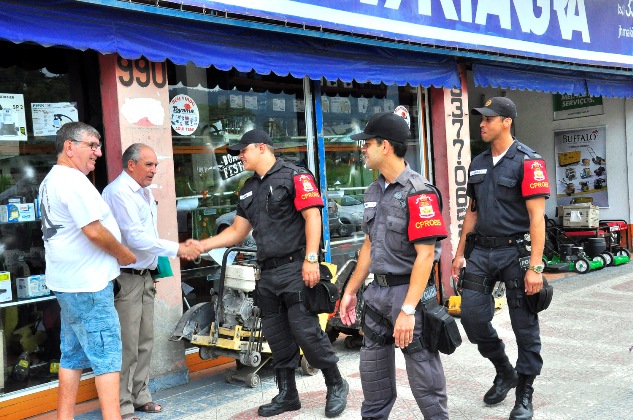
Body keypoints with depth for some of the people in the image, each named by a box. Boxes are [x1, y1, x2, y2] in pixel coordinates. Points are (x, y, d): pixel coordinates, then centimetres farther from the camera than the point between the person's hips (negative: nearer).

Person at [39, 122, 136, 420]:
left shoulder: (51, 180, 16)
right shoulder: (73, 180, -17)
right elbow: (94, 231, -23)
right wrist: (124, 255, -7)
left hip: (68, 282, 10)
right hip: (87, 284, -10)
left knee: (73, 354, 15)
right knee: (107, 354, -5)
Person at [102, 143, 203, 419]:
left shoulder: (144, 192, 15)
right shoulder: (118, 192, -15)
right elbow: (136, 238, -20)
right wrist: (178, 249, -19)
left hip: (144, 276, 9)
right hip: (125, 279, -9)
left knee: (145, 342, 14)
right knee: (127, 345, -4)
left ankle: (140, 396, 26)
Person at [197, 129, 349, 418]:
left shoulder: (294, 176, -6)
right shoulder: (249, 189, 18)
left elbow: (312, 216, -13)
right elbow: (237, 231, 20)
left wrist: (311, 259, -21)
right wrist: (200, 246, 11)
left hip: (295, 268, -8)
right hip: (268, 273, 8)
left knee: (306, 331, -7)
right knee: (277, 337, 11)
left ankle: (336, 386, 12)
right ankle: (287, 395, 24)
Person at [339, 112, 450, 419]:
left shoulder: (418, 192, -16)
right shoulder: (374, 191, 11)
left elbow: (425, 255, -20)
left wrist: (408, 310, -25)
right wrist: (351, 291, 16)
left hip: (410, 291, -8)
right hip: (378, 291, 8)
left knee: (424, 377, 1)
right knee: (372, 372, 18)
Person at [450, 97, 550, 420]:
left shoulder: (528, 162, -9)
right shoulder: (478, 163, 11)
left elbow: (537, 217, -14)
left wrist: (535, 267, -19)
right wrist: (460, 253, 14)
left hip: (516, 251, -6)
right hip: (481, 251, 6)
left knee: (524, 325, 3)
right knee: (472, 315, 3)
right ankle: (504, 371, 28)